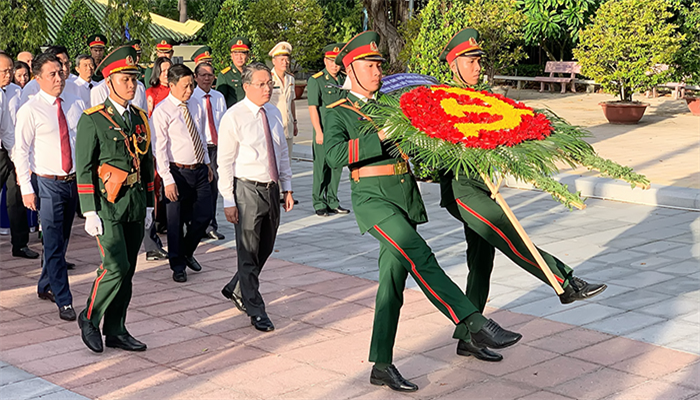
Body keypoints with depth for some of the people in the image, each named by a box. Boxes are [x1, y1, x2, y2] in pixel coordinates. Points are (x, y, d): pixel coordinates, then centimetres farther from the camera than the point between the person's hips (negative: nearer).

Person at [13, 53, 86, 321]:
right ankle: (64, 301, 1)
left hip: (74, 181, 5)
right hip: (48, 184, -5)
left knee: (61, 240, 16)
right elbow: (21, 151, -7)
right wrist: (27, 189, -11)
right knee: (53, 245, -5)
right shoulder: (30, 110, -8)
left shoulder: (76, 104, 4)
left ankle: (45, 286, 35)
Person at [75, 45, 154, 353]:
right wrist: (90, 212, -13)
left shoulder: (140, 118, 12)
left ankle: (116, 331, 19)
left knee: (126, 271, 9)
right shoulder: (92, 120, -7)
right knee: (115, 267, -13)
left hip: (136, 205, 6)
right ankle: (89, 318, 9)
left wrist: (148, 205, 14)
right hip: (107, 204, -6)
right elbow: (84, 168, -9)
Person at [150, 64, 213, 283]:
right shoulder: (162, 111, -12)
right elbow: (159, 149, -13)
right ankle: (178, 265, 20)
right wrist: (168, 180, -17)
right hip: (178, 172, -6)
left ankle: (187, 252, 34)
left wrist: (207, 163, 18)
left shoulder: (196, 107, 8)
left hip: (200, 170, 6)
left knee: (204, 216, 9)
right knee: (176, 222, 5)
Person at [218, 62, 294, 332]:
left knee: (265, 248, 17)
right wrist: (229, 201, -13)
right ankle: (255, 310, 11)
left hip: (271, 188, 7)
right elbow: (225, 162, -10)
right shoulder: (234, 117, -11)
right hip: (247, 189, -7)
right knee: (249, 252, 1)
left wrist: (287, 188, 13)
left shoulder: (273, 113, 9)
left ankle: (236, 290, 38)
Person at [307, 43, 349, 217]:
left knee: (337, 166, 10)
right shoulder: (315, 81, -6)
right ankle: (319, 203, 7)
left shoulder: (345, 79, 11)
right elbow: (313, 108, -10)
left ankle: (332, 201, 19)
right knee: (321, 167, -1)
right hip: (324, 131, -5)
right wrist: (319, 132, -16)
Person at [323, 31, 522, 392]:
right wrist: (380, 136, -19)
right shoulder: (338, 113, 3)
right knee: (418, 256, -24)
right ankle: (475, 324, -27)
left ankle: (382, 366, 12)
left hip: (406, 197, 6)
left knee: (393, 279, 6)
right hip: (373, 197, -6)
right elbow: (335, 155, -16)